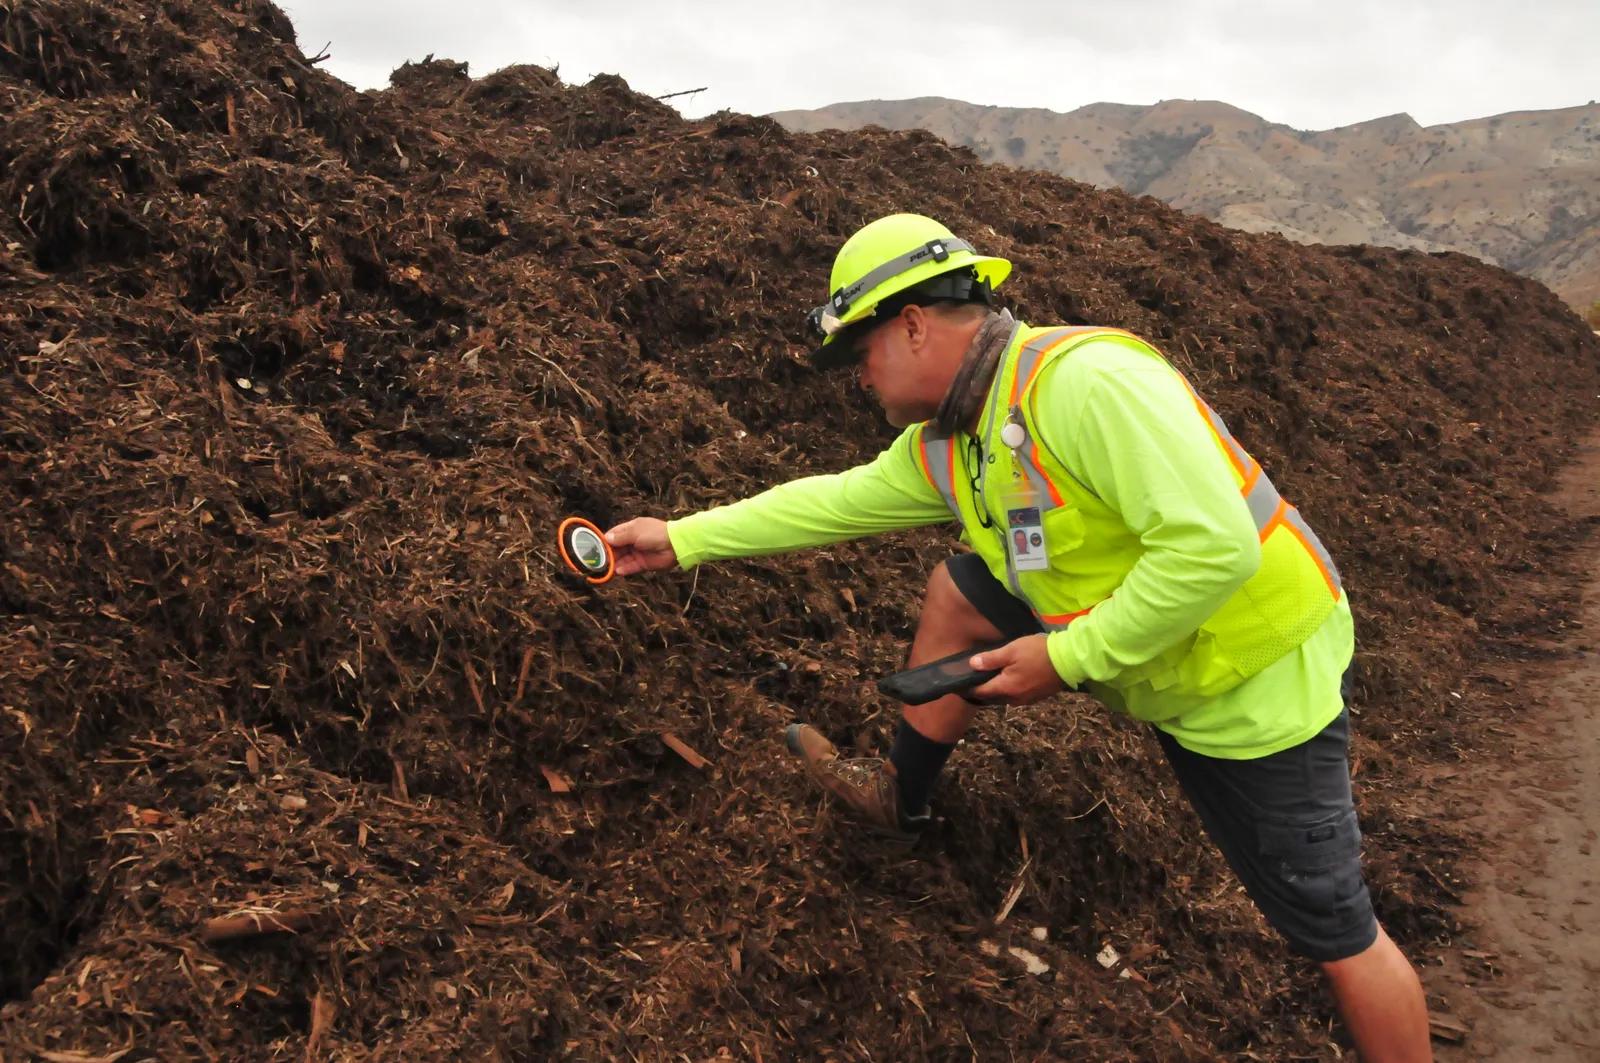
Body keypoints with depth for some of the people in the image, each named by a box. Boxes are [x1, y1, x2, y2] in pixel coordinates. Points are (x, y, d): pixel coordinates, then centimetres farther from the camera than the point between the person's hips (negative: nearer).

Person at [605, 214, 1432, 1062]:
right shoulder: (945, 445, 0)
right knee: (957, 592, 8)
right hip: (1151, 662, 8)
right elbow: (837, 500, 9)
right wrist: (681, 539, 11)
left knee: (1333, 934, 1)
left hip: (1257, 684, -8)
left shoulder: (1085, 380, -29)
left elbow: (1215, 545, -34)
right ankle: (900, 799, 27)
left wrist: (1067, 657, -27)